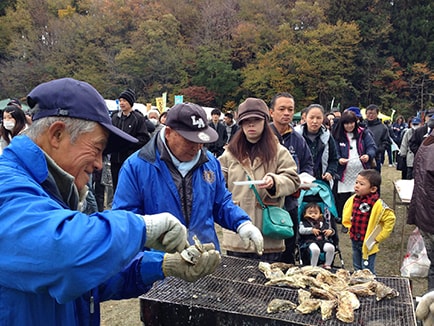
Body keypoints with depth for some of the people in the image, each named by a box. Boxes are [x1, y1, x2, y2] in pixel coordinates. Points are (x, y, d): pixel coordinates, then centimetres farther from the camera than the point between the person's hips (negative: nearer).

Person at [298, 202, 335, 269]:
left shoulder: (324, 223, 25)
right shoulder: (304, 223, 12)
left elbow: (331, 229, 27)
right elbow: (301, 230, -6)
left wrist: (330, 231, 1)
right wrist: (312, 230, -16)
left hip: (323, 241, 4)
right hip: (310, 241, -4)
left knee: (331, 248, -27)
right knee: (315, 249, -39)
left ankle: (327, 265, -7)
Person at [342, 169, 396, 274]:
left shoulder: (378, 204, -22)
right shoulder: (353, 199, -3)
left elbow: (390, 219, -19)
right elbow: (346, 217, 17)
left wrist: (378, 238, -14)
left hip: (368, 244, -6)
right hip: (355, 241, 6)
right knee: (357, 269, 21)